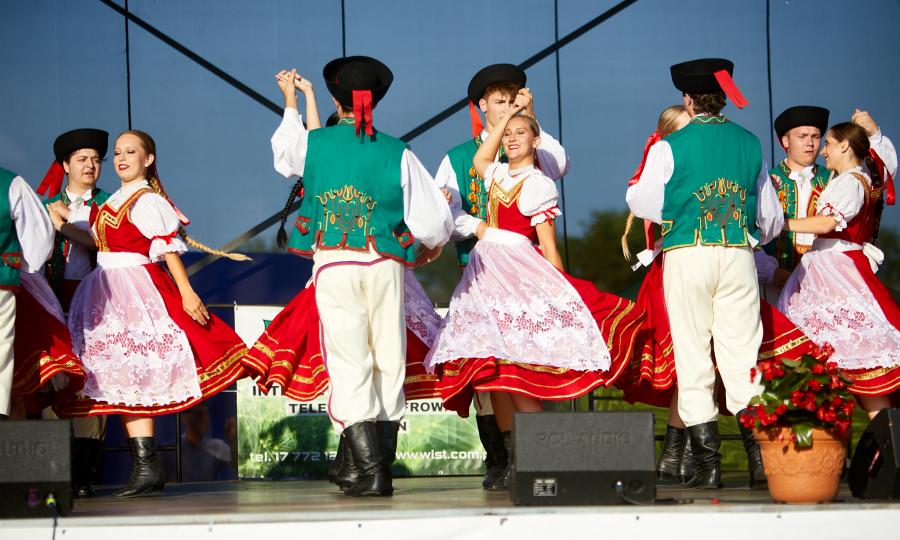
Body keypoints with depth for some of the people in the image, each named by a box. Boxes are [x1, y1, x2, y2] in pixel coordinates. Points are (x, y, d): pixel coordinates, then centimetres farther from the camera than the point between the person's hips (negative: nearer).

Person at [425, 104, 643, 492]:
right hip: (486, 271, 8)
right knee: (490, 369, 2)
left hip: (520, 275, -8)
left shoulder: (537, 184, -3)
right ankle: (513, 459, 2)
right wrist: (505, 117, 33)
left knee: (515, 369, -16)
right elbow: (479, 158, 41)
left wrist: (557, 288, -10)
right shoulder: (496, 174, 17)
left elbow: (548, 247, -4)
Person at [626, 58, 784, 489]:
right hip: (739, 256, 3)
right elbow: (770, 215, 16)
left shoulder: (670, 147, -3)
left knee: (694, 360, 2)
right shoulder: (749, 144, 9)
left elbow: (643, 203, 0)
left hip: (687, 256, -3)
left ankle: (708, 465, 0)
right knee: (742, 356, 5)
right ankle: (760, 453, -3)